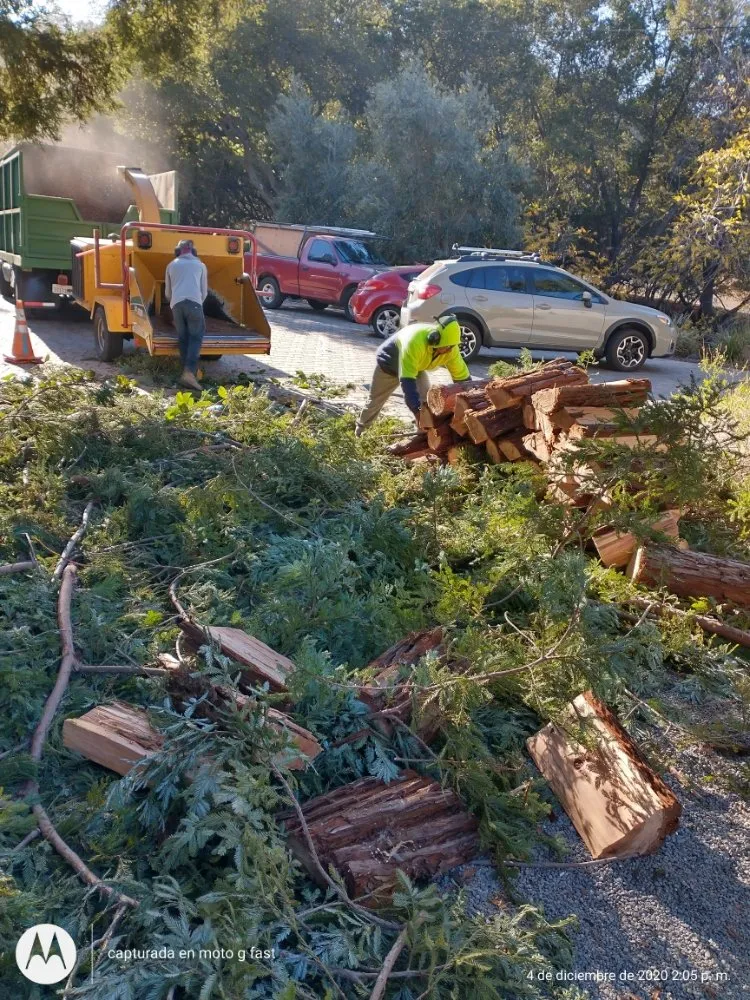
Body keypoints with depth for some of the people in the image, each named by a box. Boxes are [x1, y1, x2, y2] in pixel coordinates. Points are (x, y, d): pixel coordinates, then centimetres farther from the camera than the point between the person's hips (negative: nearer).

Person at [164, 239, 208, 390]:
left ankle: (187, 372, 1)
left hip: (176, 304, 2)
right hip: (194, 302, -2)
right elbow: (204, 292, 22)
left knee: (183, 338, 8)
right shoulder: (200, 265, 22)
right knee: (196, 336, -2)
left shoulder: (172, 265, 25)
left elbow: (167, 293, 28)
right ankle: (189, 371, -21)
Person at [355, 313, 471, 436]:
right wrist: (417, 409, -55)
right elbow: (407, 379, -50)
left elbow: (462, 376, -19)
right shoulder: (415, 341, -48)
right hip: (389, 363, -4)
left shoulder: (451, 348, -29)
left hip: (417, 368, 4)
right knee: (376, 400, 16)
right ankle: (361, 426, 41)